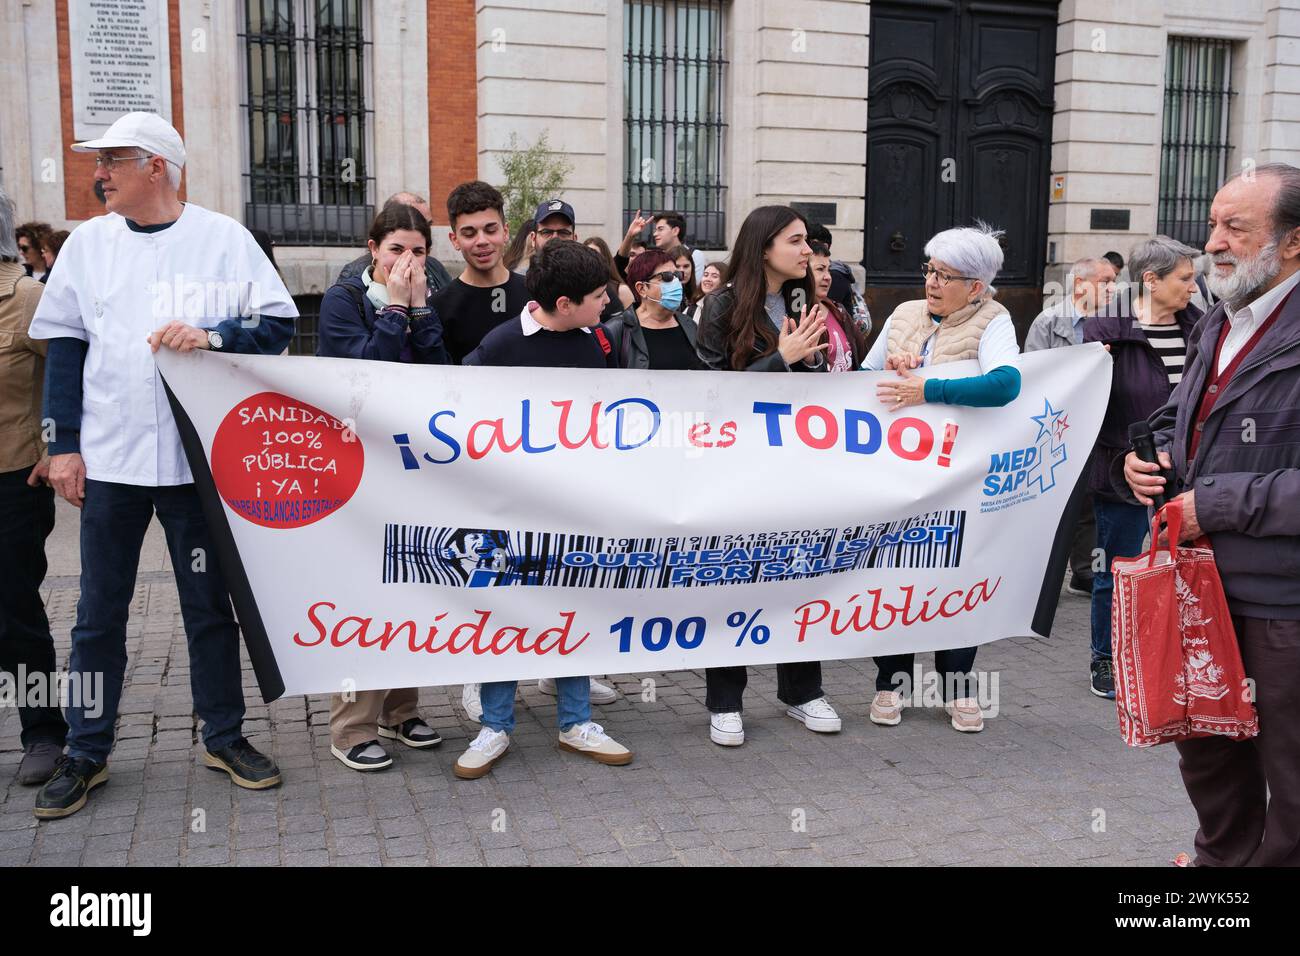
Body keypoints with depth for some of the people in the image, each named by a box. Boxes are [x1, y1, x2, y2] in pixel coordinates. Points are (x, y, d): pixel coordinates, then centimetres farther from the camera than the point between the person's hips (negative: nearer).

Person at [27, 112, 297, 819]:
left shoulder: (222, 237, 0)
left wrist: (211, 337, -19)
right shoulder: (88, 242, 7)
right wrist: (63, 444, 2)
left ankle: (224, 738, 23)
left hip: (198, 457, -2)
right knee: (99, 614, 8)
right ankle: (86, 754, 22)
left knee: (209, 606, 8)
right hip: (108, 458, 2)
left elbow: (278, 323, -2)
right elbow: (64, 344, 8)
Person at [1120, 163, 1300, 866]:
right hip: (1205, 577, 9)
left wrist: (1217, 504, -20)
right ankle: (1222, 856, 45)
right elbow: (1175, 418, 26)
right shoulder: (1215, 326, 12)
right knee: (1205, 747, 24)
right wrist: (1147, 458, 4)